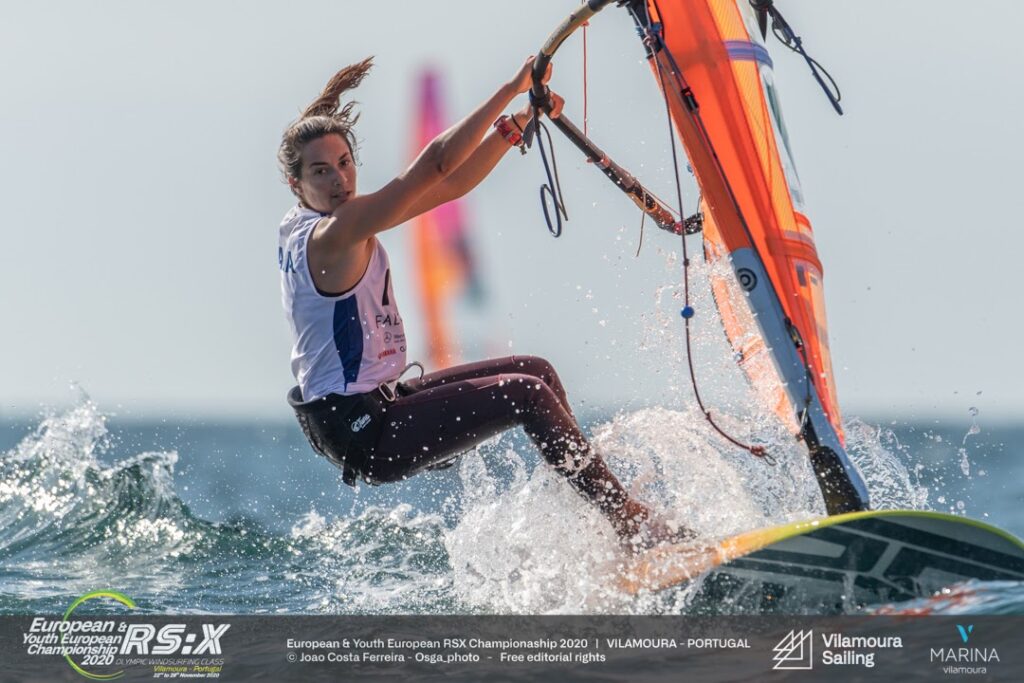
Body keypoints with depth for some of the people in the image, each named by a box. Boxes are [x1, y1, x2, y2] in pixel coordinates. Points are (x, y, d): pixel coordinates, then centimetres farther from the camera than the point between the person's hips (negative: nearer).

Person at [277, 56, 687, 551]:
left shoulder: (303, 225, 9)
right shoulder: (330, 237, -21)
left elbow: (451, 185, 9)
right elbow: (433, 167, -27)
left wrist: (518, 123, -1)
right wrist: (511, 90, -24)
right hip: (360, 433, -11)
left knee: (537, 372, 11)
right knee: (525, 394, -15)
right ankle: (626, 518, -9)